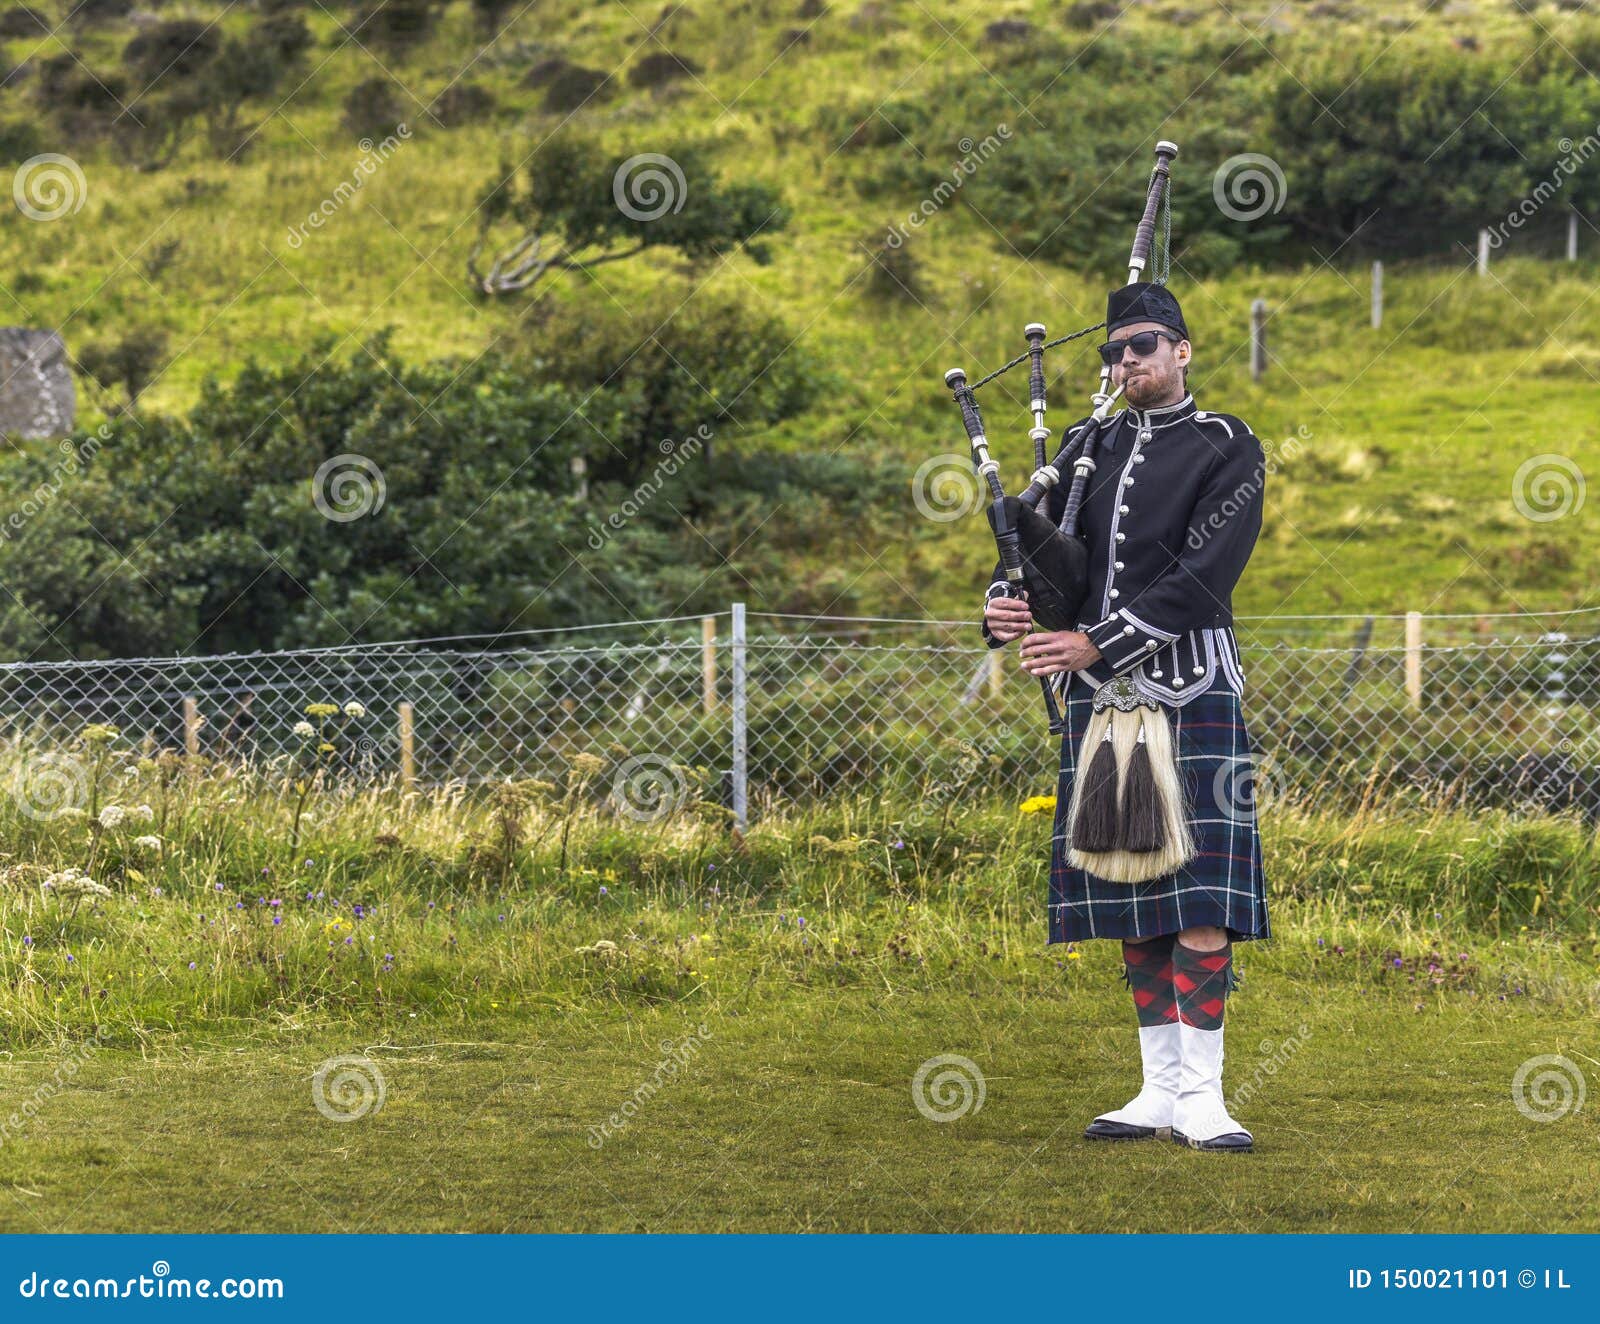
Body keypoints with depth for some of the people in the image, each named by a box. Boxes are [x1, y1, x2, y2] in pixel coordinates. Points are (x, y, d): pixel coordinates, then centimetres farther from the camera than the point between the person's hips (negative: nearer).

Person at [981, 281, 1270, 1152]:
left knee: (1199, 906, -9)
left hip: (1188, 694, -5)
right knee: (1133, 906, 7)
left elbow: (1202, 580, -12)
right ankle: (1161, 1089, 13)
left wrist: (1096, 644, -17)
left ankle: (1200, 1097, -6)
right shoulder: (1090, 446, 15)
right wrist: (1005, 606, -8)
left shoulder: (1227, 449, -2)